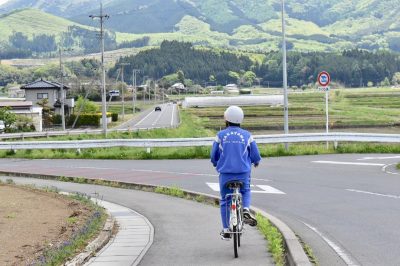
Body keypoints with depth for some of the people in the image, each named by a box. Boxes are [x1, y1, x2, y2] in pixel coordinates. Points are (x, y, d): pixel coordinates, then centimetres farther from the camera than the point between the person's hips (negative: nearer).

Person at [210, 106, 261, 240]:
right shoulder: (247, 135, 0)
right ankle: (245, 210, -5)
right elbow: (255, 155, 5)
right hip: (243, 173, 0)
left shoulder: (221, 135, -1)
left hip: (225, 173, 0)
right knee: (245, 192, 25)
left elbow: (214, 155, 6)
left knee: (225, 200, 12)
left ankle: (226, 230, 13)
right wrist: (256, 161, 29)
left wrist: (216, 164, 29)